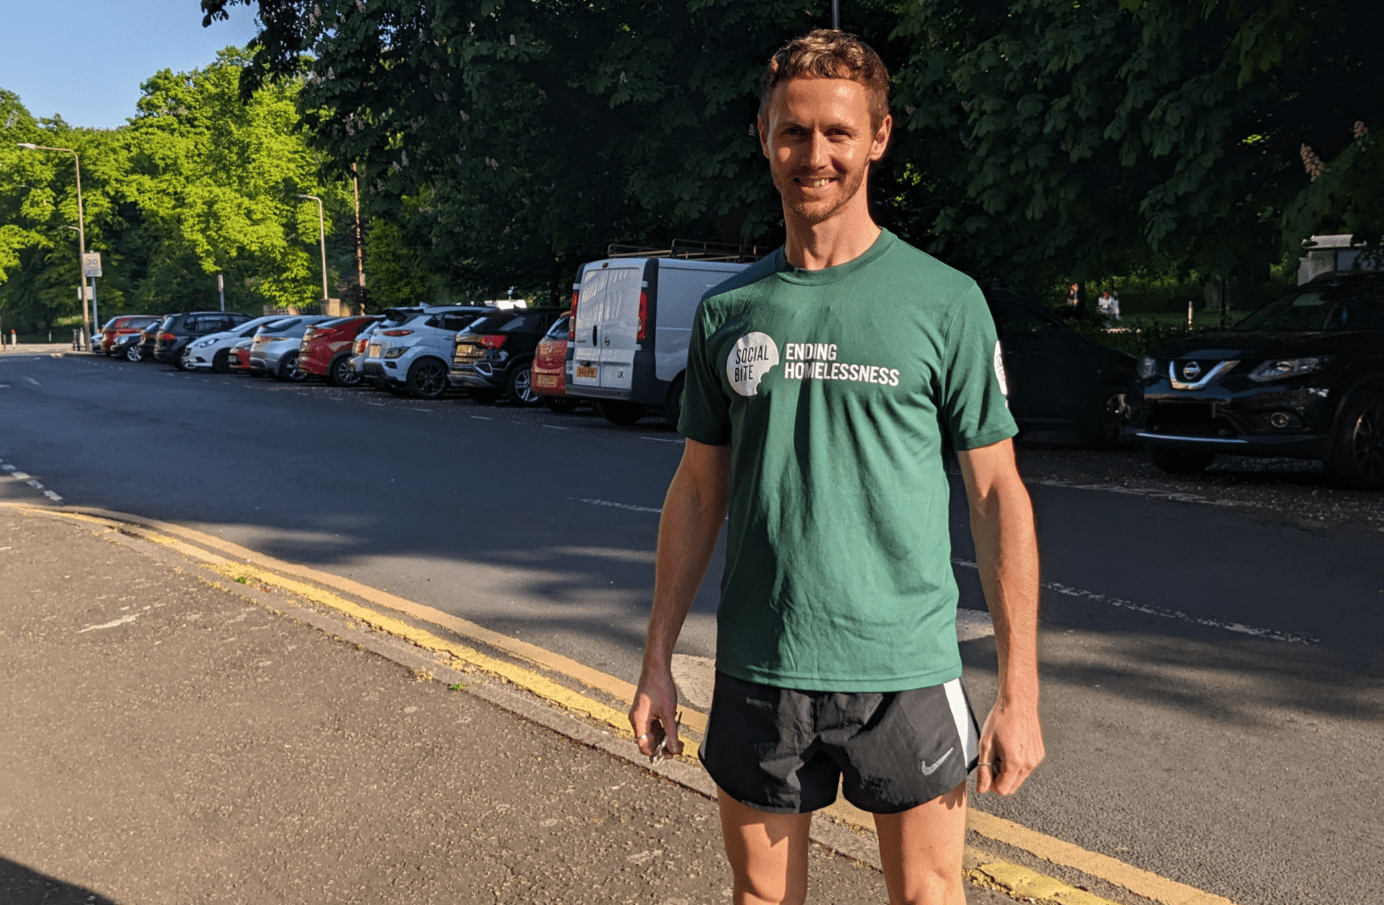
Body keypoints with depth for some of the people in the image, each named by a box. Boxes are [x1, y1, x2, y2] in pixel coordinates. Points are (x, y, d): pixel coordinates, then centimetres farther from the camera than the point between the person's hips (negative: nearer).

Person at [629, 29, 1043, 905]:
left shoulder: (945, 300, -4)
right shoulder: (727, 309, 5)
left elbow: (997, 495, -3)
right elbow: (699, 490, 9)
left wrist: (1021, 692, -6)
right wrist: (658, 660, 8)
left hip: (905, 670, -2)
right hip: (757, 670, 3)